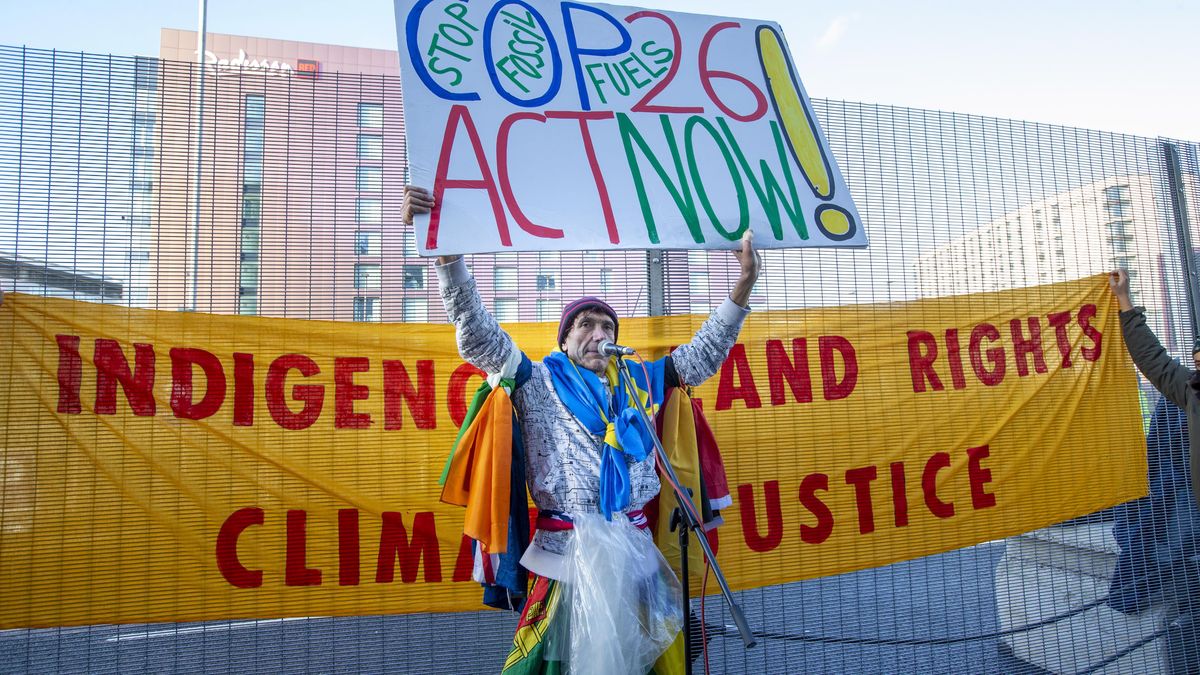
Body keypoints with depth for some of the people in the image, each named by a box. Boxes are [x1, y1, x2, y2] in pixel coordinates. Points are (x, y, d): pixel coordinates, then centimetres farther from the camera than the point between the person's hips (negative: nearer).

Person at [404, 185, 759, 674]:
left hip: (634, 543, 4)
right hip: (567, 547, -3)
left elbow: (703, 354, 17)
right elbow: (478, 336, -6)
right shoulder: (538, 382, 4)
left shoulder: (638, 382, 14)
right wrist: (445, 249, -16)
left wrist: (742, 287, 9)